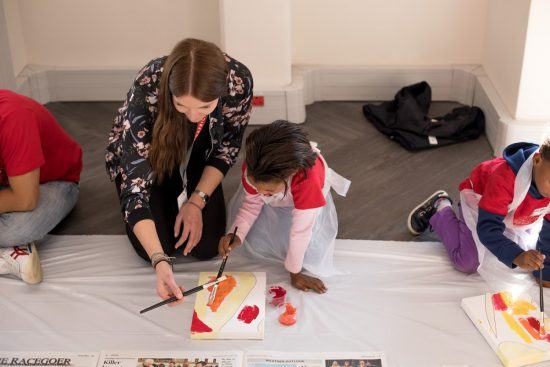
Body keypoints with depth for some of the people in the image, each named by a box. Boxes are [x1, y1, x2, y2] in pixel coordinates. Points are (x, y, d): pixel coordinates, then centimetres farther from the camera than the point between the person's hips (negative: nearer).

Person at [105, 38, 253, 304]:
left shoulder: (238, 81, -33)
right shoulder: (146, 90, -40)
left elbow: (227, 147, -12)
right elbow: (135, 182, -37)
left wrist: (196, 201, -20)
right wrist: (159, 260, -47)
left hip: (195, 160, 2)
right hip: (142, 157, -2)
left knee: (206, 247, -9)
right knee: (156, 246, -14)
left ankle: (181, 197, 21)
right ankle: (165, 201, 18)